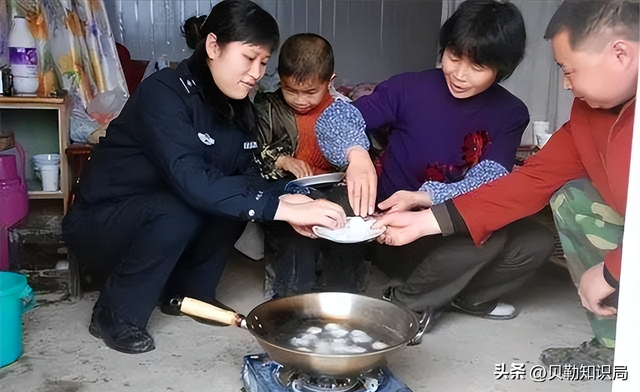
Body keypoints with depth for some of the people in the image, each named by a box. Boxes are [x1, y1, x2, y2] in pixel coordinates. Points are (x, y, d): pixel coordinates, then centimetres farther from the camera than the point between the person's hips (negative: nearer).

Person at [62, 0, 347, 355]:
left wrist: (283, 199, -26)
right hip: (98, 222, -7)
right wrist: (281, 209, -42)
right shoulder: (163, 93, -25)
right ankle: (116, 315, -11)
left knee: (232, 198, -15)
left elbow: (247, 176, -5)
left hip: (156, 216, 7)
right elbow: (191, 179, -38)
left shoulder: (237, 108, -1)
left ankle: (188, 291, 4)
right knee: (177, 212, -33)